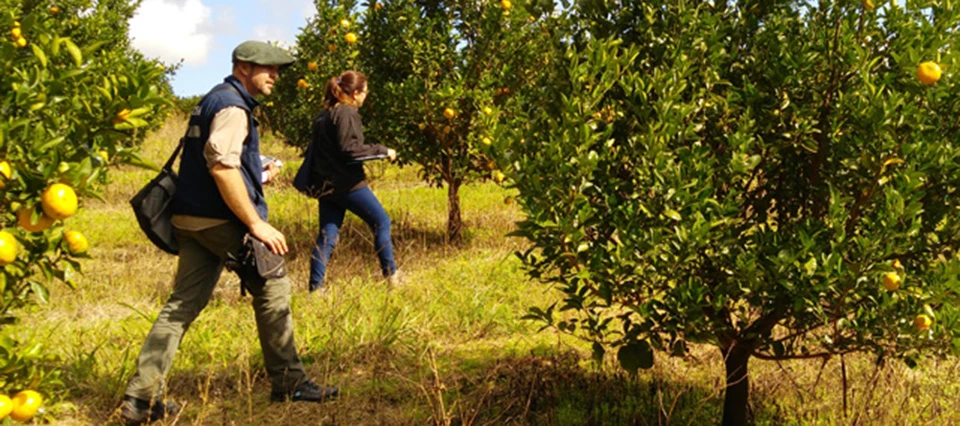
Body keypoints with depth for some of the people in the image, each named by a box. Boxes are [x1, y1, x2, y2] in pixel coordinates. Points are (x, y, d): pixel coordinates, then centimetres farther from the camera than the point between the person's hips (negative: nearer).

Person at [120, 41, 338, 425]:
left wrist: (258, 175, 23)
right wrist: (256, 223, -23)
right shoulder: (232, 105, -12)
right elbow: (222, 165, -23)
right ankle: (288, 382, 10)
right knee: (272, 289, 2)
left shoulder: (212, 100, 20)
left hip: (190, 219, 10)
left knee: (183, 303, 8)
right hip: (220, 220, -10)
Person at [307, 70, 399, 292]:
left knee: (327, 236, 10)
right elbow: (349, 149, -19)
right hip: (346, 183, -8)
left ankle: (315, 287, 9)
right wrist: (381, 151, -11)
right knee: (381, 222, 6)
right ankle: (391, 275, 12)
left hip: (325, 184, 9)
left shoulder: (323, 115, 13)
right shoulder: (346, 113, -13)